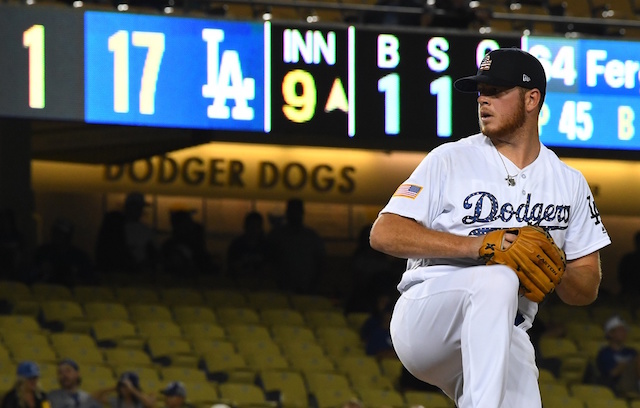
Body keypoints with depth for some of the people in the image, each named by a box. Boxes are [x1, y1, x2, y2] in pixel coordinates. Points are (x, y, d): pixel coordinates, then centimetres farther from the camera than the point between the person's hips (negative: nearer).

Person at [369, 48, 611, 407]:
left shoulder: (570, 184, 13)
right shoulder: (451, 159, 4)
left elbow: (588, 289, 15)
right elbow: (384, 233, -7)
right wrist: (474, 245, -18)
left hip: (506, 341, 3)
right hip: (423, 318, -3)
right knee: (498, 278, -36)